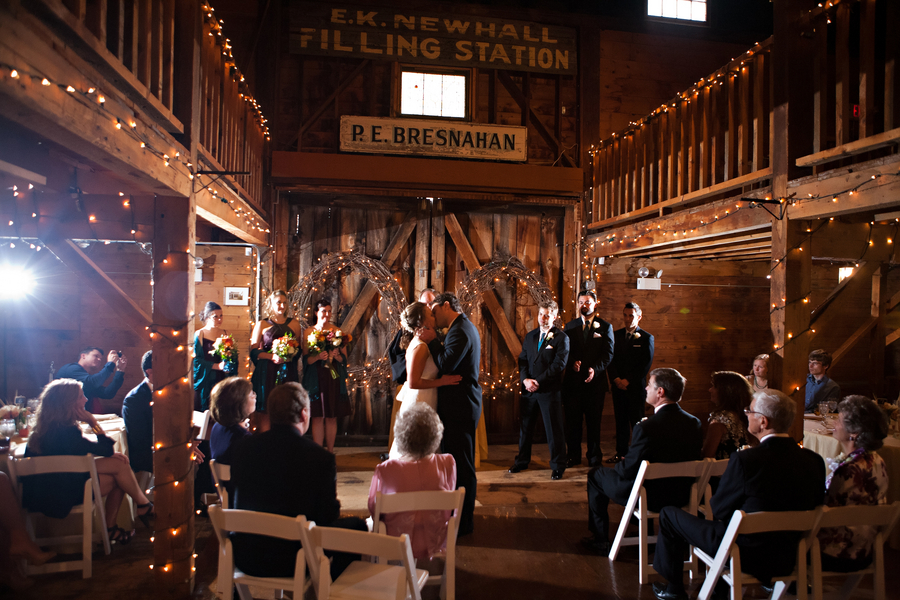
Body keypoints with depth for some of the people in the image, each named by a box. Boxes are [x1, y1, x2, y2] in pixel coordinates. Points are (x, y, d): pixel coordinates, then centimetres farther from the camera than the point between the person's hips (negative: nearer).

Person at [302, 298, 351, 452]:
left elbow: (344, 359, 8)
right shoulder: (309, 332, 5)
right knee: (318, 416, -2)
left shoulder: (338, 331, 8)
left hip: (334, 377, 1)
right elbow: (306, 359, 0)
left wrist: (336, 355, -12)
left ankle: (330, 452, 14)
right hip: (316, 378, -1)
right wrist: (317, 357, -18)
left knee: (332, 417, 4)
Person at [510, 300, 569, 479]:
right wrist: (525, 380, -7)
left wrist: (538, 381, -14)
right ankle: (522, 461, 27)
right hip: (528, 390, 5)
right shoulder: (530, 336, 14)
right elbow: (522, 360, 11)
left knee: (554, 429, 1)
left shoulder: (561, 338, -4)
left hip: (549, 390, -5)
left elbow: (559, 364, -12)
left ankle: (558, 466, 14)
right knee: (525, 427, 13)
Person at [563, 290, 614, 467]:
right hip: (573, 380, 2)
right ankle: (574, 455, 15)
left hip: (595, 380, -1)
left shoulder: (605, 327, 5)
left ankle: (594, 457, 17)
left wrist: (595, 369, -18)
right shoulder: (570, 326, 12)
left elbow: (608, 354, -2)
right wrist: (573, 363, -13)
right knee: (572, 419, 4)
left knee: (594, 420, 4)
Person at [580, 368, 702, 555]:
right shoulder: (694, 423, -10)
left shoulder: (646, 428, -30)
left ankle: (600, 541, 25)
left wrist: (619, 464, 4)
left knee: (595, 475, 16)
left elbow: (628, 470, -21)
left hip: (649, 498, -7)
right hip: (682, 495, 7)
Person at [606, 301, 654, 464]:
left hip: (635, 387, -3)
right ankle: (621, 453, 15)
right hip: (618, 386, 3)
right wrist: (616, 379, -6)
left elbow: (646, 365, -5)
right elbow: (610, 359, 9)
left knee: (637, 421, -2)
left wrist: (628, 381, -10)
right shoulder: (616, 335, 12)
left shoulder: (646, 338, 1)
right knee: (620, 420, 7)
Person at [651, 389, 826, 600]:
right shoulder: (814, 461, -10)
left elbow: (718, 510, -14)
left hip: (745, 554, -6)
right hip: (786, 558, 6)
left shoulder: (745, 460, -26)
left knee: (669, 514, 12)